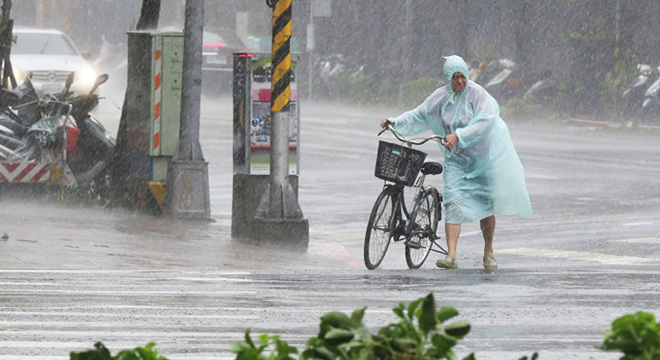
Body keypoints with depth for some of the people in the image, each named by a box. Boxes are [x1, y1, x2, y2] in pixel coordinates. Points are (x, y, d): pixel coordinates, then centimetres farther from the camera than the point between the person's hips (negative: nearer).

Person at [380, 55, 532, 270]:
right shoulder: (440, 97, 0)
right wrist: (395, 122, 0)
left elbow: (485, 122, -25)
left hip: (482, 155, -2)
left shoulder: (477, 93, -14)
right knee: (453, 202, -13)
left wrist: (459, 136, -32)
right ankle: (451, 256, -21)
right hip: (456, 158, 3)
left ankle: (488, 253, 23)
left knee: (486, 204, 5)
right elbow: (418, 116, 11)